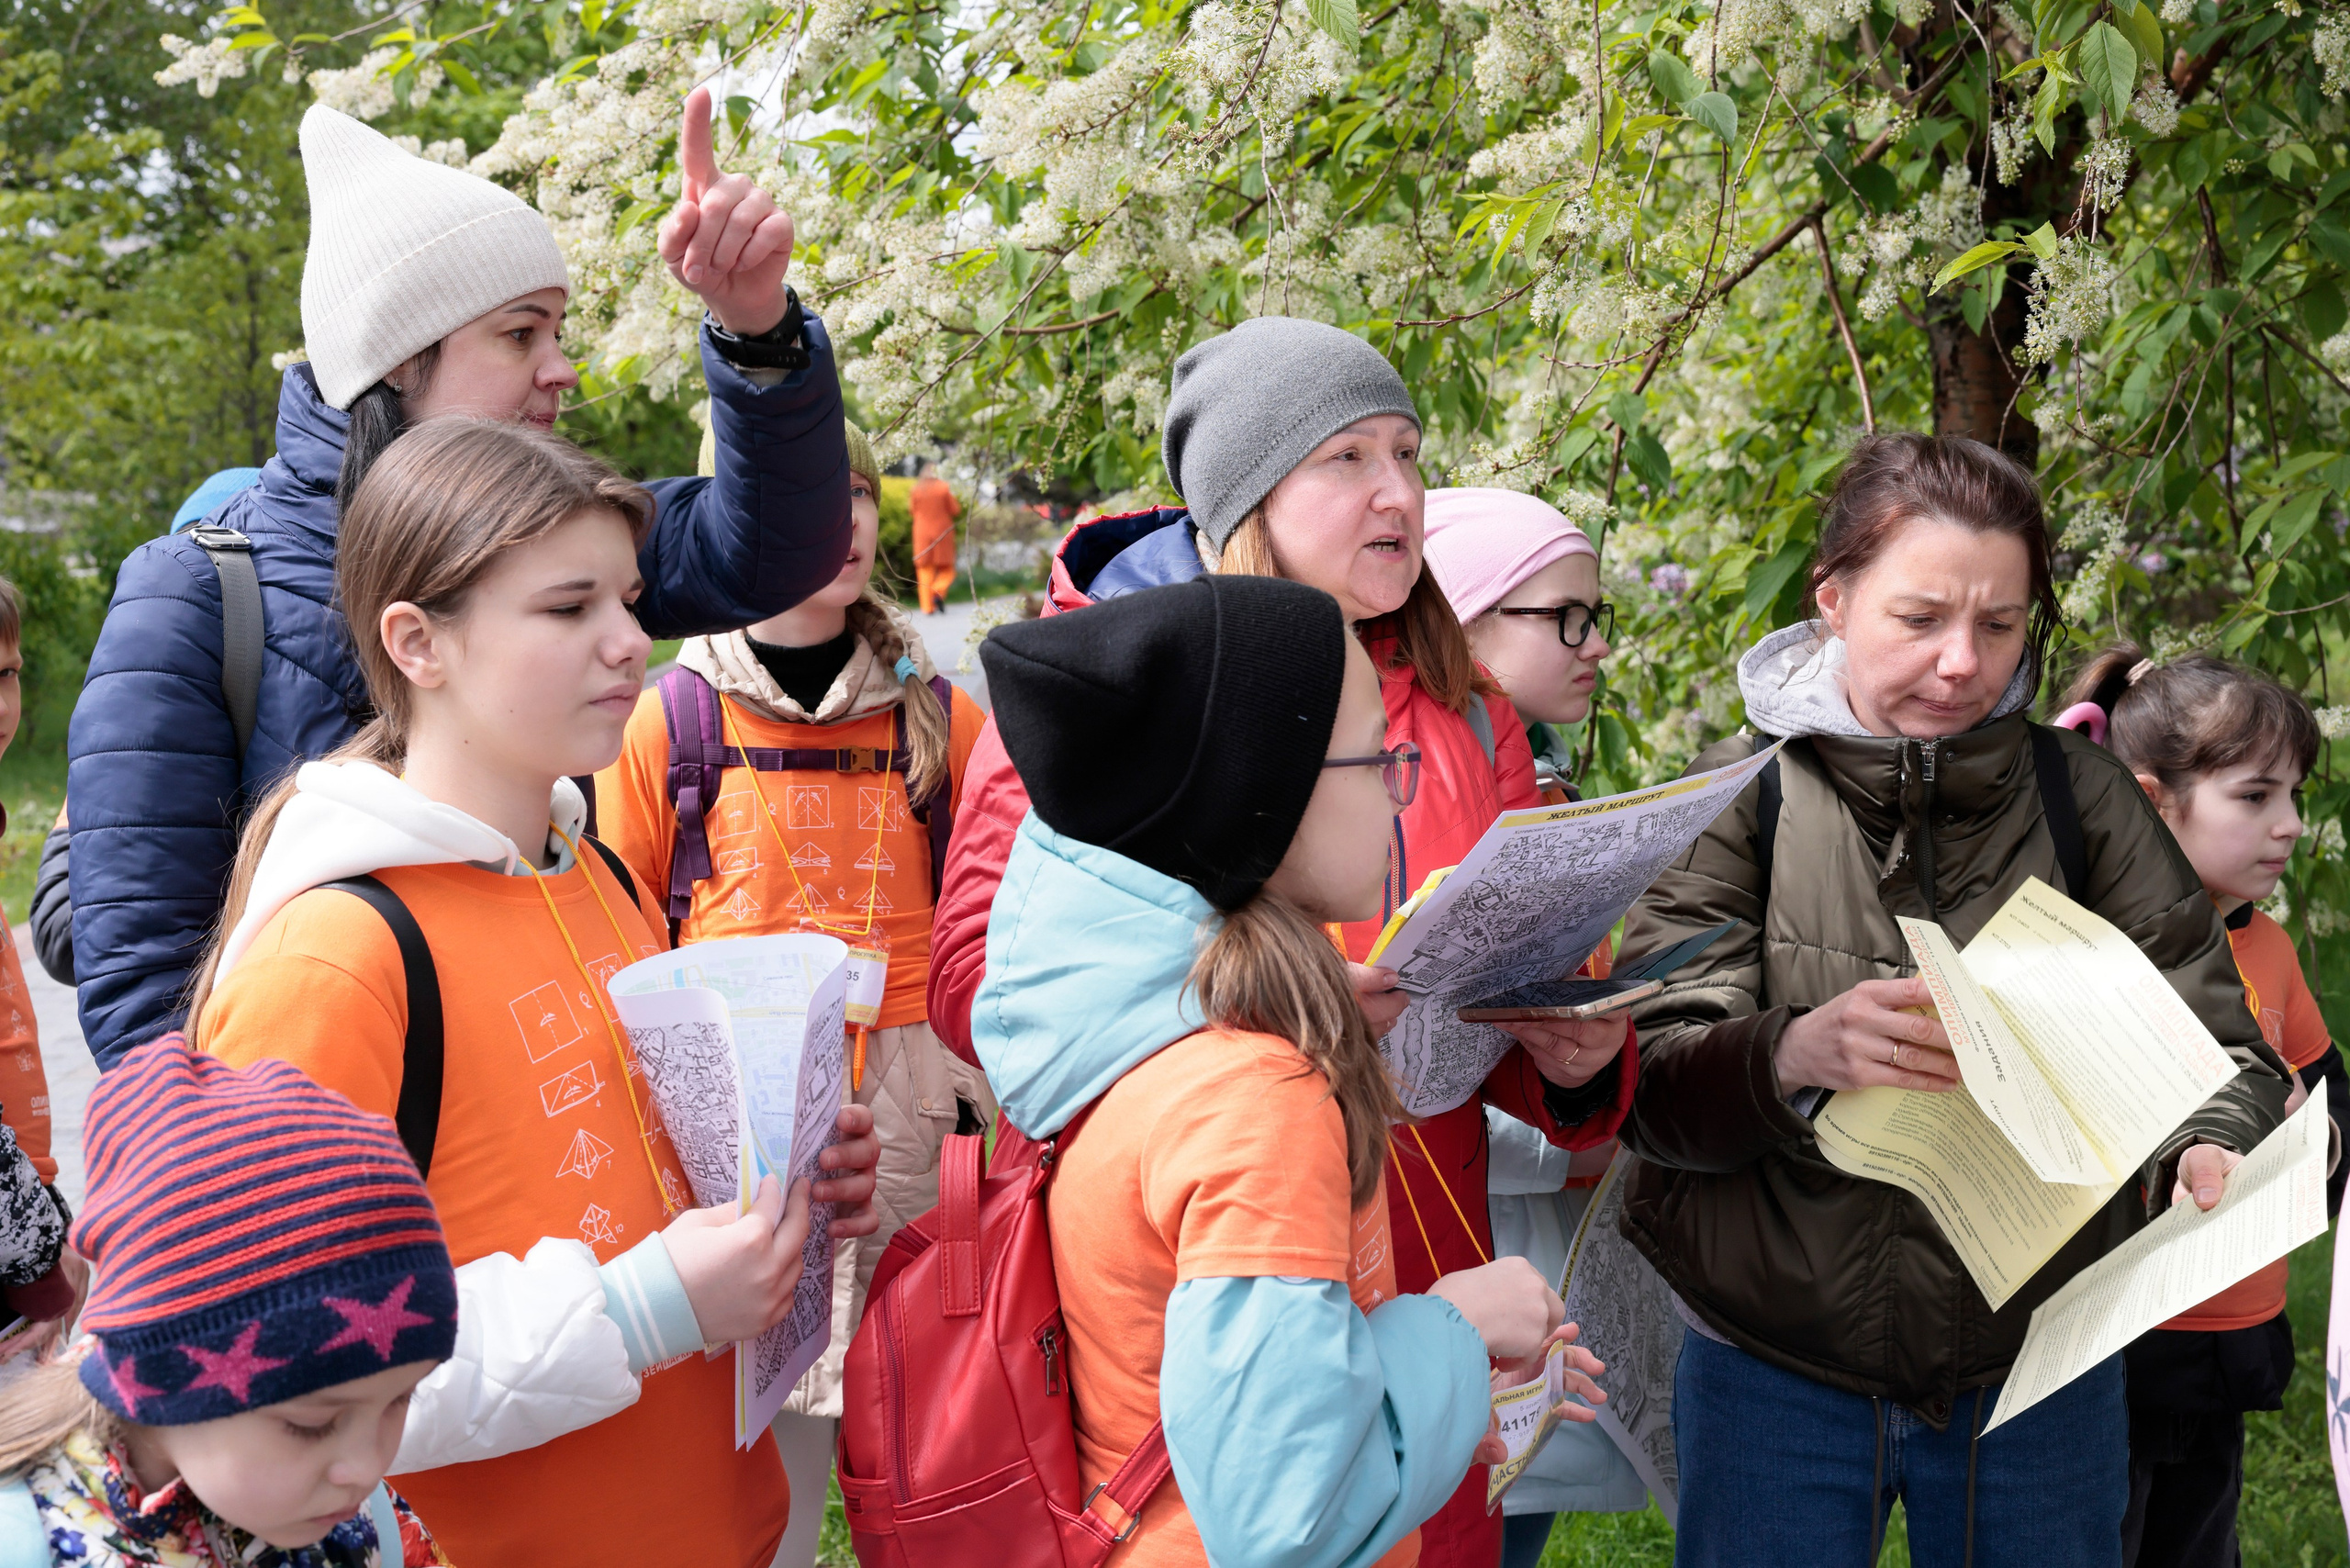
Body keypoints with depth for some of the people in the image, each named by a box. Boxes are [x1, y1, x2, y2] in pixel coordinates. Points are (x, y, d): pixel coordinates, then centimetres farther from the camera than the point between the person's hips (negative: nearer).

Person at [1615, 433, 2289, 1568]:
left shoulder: (2080, 797, 0)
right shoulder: (1742, 794, -5)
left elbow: (2215, 1040, -2)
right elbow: (1649, 1085, -11)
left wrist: (2214, 1149, -25)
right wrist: (1792, 1056, -32)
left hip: (2040, 1370, 2)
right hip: (1777, 1378, -1)